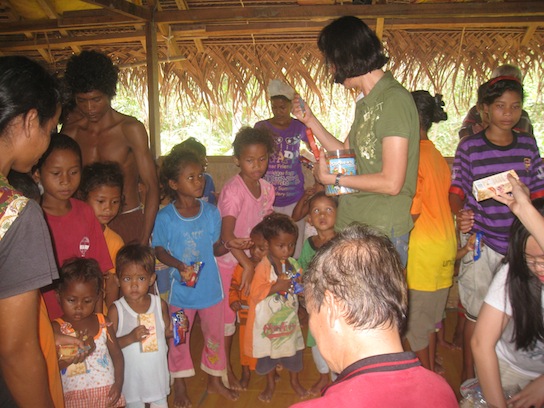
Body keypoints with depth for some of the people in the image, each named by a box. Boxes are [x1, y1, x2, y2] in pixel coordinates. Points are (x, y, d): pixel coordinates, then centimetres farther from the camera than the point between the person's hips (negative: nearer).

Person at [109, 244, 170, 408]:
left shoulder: (160, 304, -9)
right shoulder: (116, 310, -16)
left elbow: (167, 331, 3)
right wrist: (130, 337, -30)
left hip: (157, 369, 2)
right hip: (131, 372, -2)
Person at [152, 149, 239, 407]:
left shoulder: (211, 212, -6)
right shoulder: (165, 218, -14)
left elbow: (215, 246, 1)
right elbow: (159, 249, -7)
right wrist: (178, 265, -24)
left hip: (210, 285, 2)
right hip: (181, 288, -2)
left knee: (215, 333, 16)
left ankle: (214, 380, 40)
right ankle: (180, 385, 39)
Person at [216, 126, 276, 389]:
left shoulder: (267, 189, -3)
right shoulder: (232, 190, -24)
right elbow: (227, 235, -32)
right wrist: (247, 265, -38)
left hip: (254, 259, 6)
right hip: (229, 261, -6)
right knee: (227, 313, 6)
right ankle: (226, 368, 25)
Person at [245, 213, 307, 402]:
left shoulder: (293, 264, -4)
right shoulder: (263, 267, -22)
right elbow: (255, 293, -23)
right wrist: (276, 286, -31)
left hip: (290, 318, 4)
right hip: (269, 322, -4)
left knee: (293, 350, 19)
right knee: (269, 354, 15)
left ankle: (295, 381, 45)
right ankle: (270, 384, 41)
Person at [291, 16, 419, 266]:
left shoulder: (394, 99, -16)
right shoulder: (366, 103, 13)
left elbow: (391, 183, -20)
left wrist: (332, 178, -10)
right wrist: (310, 121, 15)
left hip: (381, 232, -8)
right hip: (351, 227, 8)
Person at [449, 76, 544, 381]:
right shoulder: (470, 147, -4)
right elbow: (456, 192, -5)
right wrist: (461, 213, -24)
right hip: (481, 241, -3)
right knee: (477, 313, 5)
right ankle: (469, 374, 25)